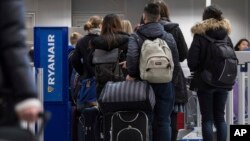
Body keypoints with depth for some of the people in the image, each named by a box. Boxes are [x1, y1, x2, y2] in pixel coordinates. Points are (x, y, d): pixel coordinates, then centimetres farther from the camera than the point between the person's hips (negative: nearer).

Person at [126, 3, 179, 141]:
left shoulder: (136, 36, -6)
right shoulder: (168, 37, 2)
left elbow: (131, 56, -22)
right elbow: (176, 61, 0)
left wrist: (132, 74, -8)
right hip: (164, 83, 1)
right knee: (163, 121, 5)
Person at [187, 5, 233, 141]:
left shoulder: (200, 35, -8)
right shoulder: (226, 37, 6)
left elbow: (192, 60, -11)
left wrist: (196, 70, 9)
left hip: (205, 81, -4)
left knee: (207, 118, 0)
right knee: (220, 117, 10)